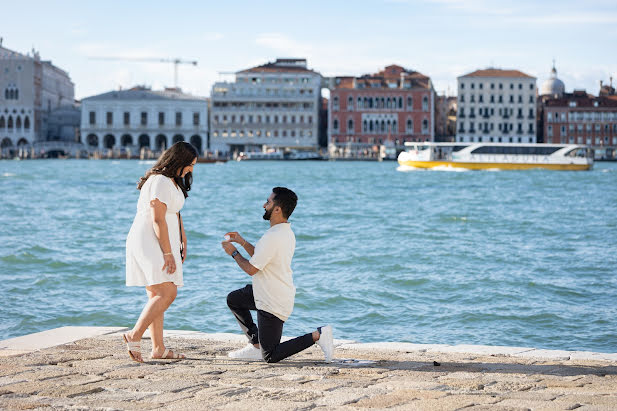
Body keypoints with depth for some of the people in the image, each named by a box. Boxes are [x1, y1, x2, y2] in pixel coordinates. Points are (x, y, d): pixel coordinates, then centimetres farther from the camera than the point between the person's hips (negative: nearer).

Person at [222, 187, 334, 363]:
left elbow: (251, 268, -19)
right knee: (233, 299, 26)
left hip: (272, 304, -10)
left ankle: (317, 336, -9)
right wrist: (242, 242, 11)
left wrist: (234, 252, -4)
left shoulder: (272, 237, -27)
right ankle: (256, 344, 23)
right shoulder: (287, 232, 5)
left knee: (270, 357, -2)